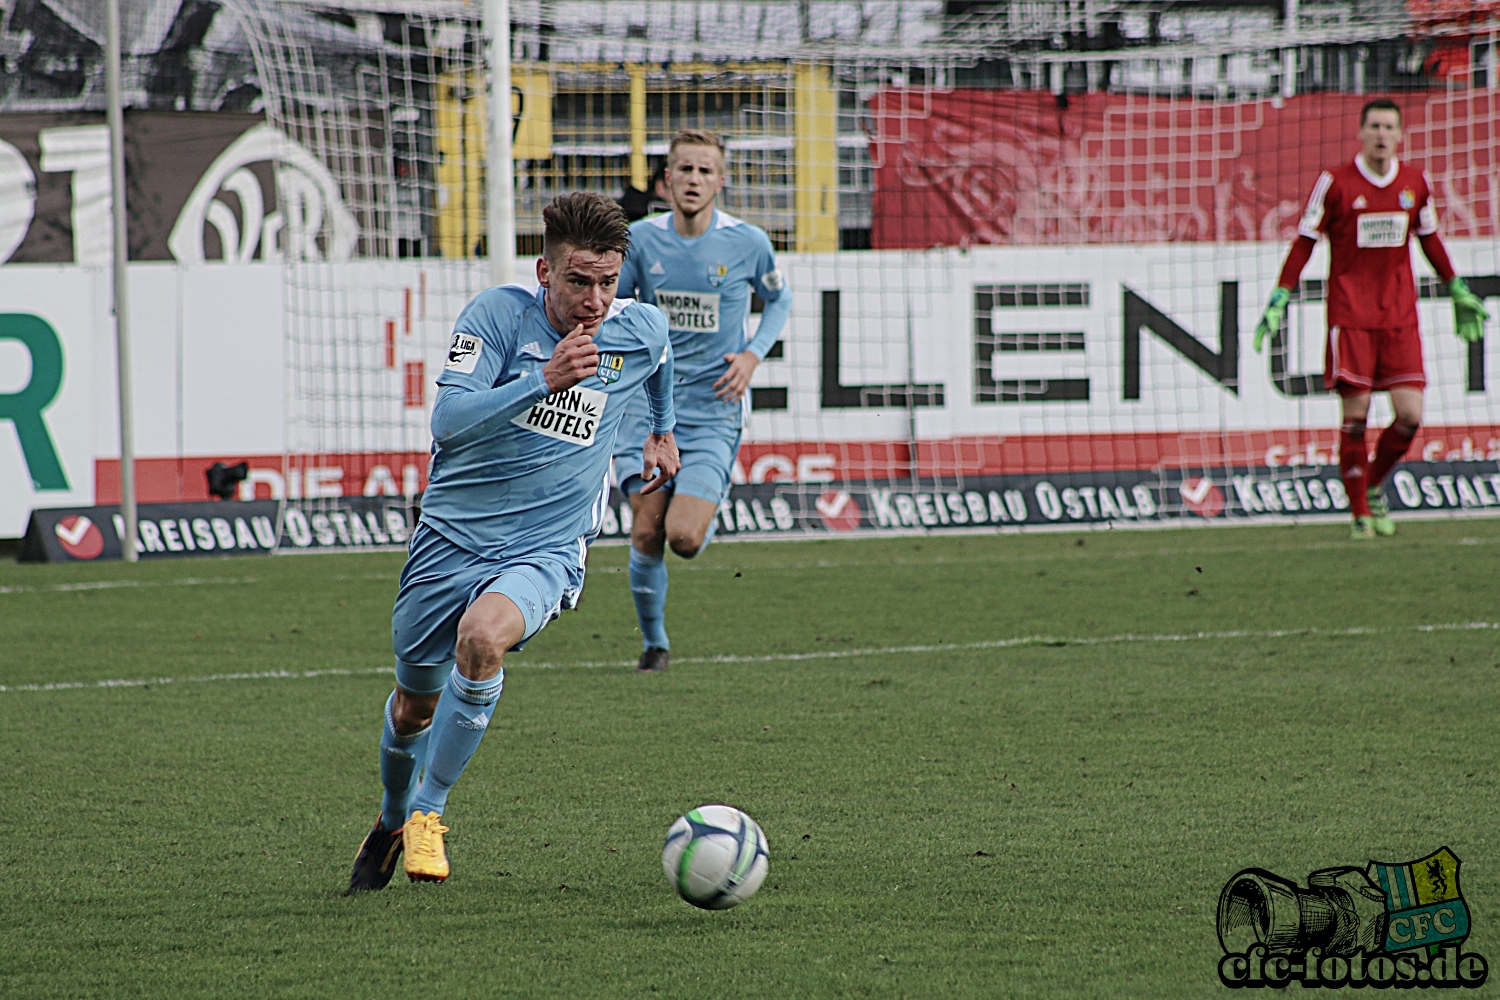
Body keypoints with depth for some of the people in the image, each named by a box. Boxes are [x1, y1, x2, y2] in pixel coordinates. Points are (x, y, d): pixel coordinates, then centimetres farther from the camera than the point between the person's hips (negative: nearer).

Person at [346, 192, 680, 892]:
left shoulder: (641, 332, -4)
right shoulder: (498, 315, -14)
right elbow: (448, 420, -26)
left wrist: (662, 431, 39)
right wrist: (545, 380, -37)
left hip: (547, 549, 0)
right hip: (452, 536, 0)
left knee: (483, 637, -32)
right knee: (416, 700, 14)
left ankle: (429, 811, -17)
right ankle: (392, 818, 46)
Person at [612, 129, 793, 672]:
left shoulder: (747, 242, -4)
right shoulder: (642, 238, -1)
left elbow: (779, 300, 14)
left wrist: (752, 354, -2)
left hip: (713, 410, -2)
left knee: (684, 538, -16)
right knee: (647, 534, -4)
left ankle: (707, 511, 22)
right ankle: (653, 642, 18)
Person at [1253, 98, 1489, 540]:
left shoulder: (1415, 183, 6)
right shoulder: (1334, 183, -5)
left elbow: (1430, 239, 21)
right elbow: (1304, 242, 0)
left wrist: (1458, 292, 26)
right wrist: (1278, 300, -5)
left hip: (1400, 316, 3)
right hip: (1350, 315, -3)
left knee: (1410, 415, -5)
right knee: (1355, 415, -7)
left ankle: (1373, 485, 21)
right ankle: (1360, 513, 4)